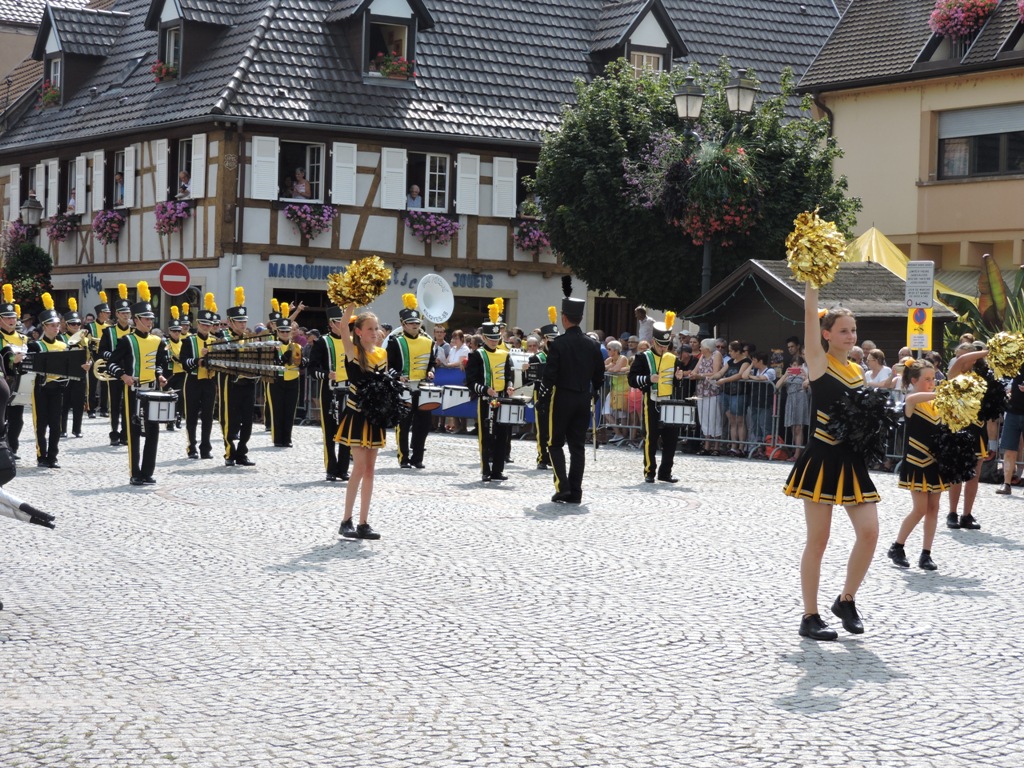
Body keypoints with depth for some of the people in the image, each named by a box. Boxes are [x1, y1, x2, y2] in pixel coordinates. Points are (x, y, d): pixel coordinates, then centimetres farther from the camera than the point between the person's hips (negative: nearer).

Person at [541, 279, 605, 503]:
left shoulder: (558, 344, -12)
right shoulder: (592, 345, 3)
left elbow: (550, 375, -14)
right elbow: (599, 375, 7)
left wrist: (549, 387, 6)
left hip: (562, 398, -4)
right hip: (584, 400, 4)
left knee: (555, 443, 6)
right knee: (578, 445, 8)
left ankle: (563, 487, -8)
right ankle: (575, 493, 6)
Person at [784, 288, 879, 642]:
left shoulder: (857, 370, 12)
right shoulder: (819, 363, -4)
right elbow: (810, 312, -14)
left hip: (852, 460, 6)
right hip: (822, 460, -6)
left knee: (869, 532, -2)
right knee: (817, 540, -1)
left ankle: (846, 600, 18)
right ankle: (810, 617, 9)